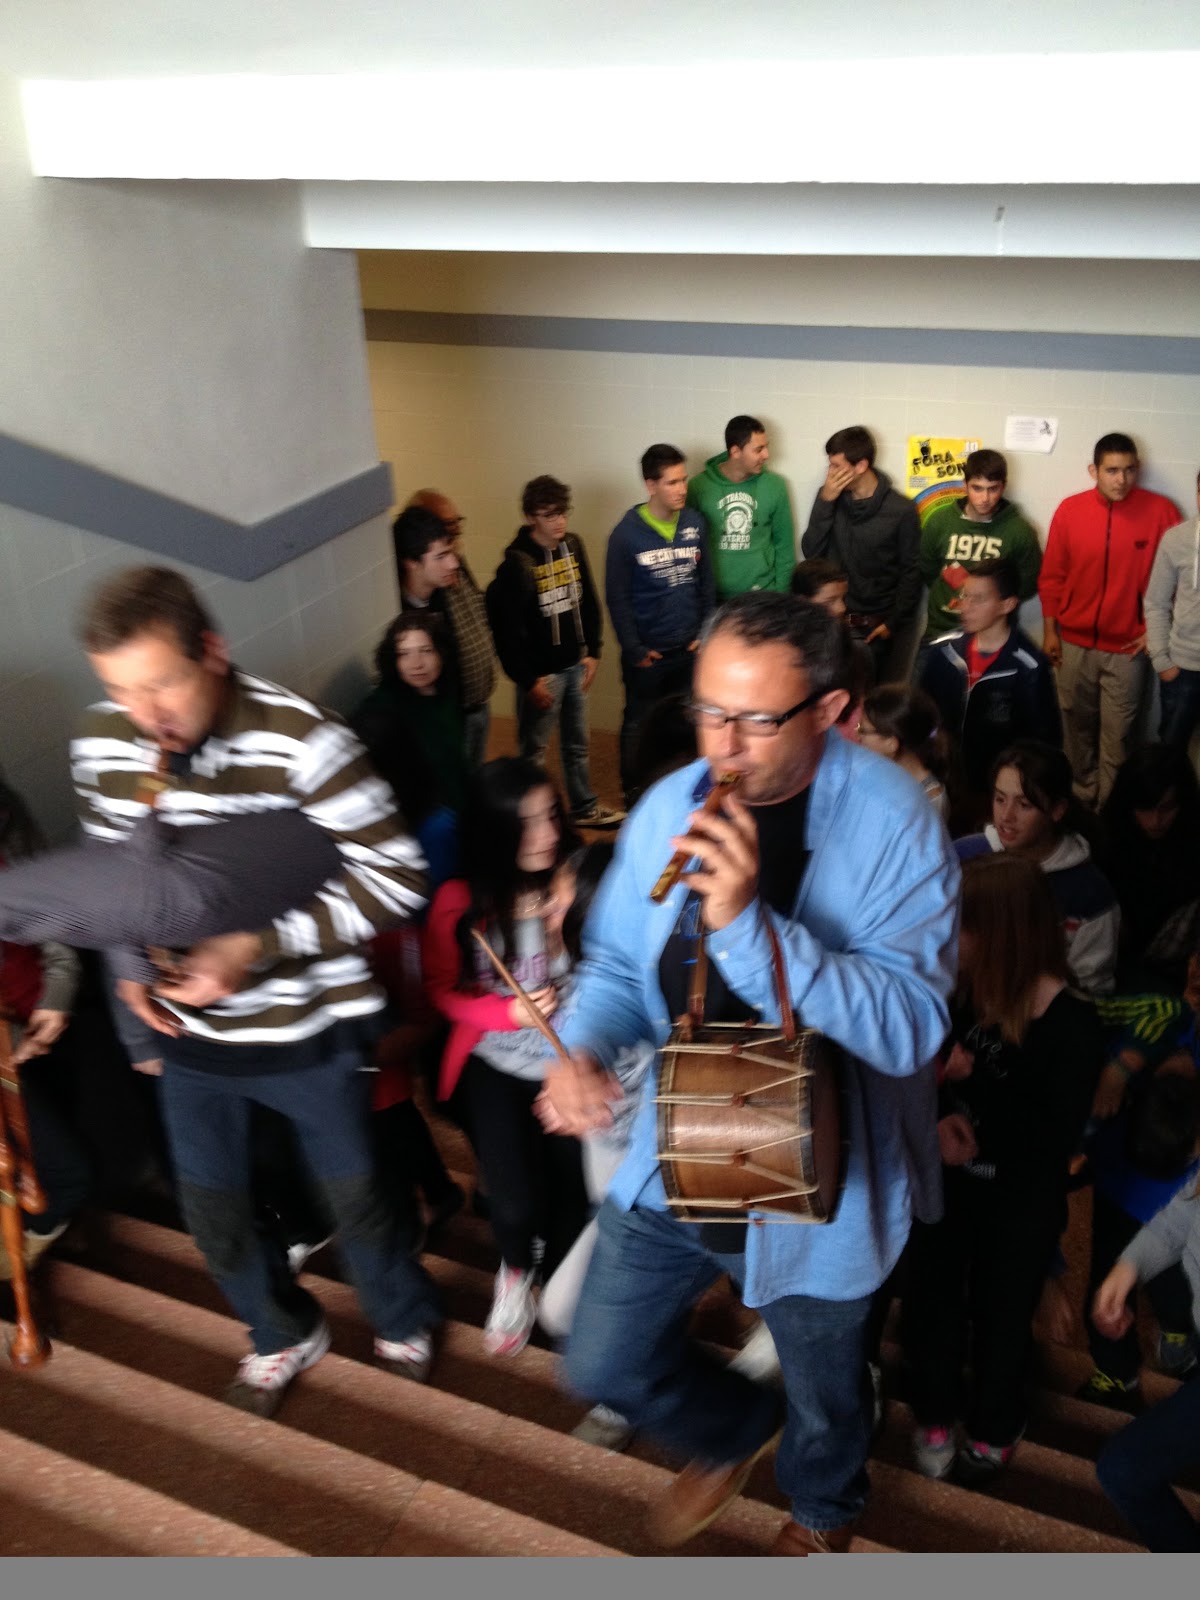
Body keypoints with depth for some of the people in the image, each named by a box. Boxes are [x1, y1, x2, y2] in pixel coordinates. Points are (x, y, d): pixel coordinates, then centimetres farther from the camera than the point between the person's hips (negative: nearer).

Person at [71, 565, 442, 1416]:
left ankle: (404, 1321, 47)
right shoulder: (103, 743, -9)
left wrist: (259, 947, -27)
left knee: (354, 1194, 16)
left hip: (307, 1030, -4)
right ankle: (284, 1333, 49)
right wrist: (130, 961, -5)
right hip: (188, 1029, 5)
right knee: (212, 1208, 19)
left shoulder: (301, 738, -25)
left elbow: (397, 878, -23)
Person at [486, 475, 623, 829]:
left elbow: (588, 602, 11)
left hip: (575, 666, 7)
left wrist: (592, 653, 8)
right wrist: (529, 680, -15)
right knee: (533, 751, 6)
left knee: (577, 744, 21)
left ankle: (584, 808, 36)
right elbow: (507, 629, -18)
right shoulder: (518, 563, -19)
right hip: (541, 673, -7)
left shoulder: (573, 546, 1)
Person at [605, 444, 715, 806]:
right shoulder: (627, 533, -11)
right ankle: (634, 800, 25)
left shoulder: (694, 523, -1)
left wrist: (704, 632, 2)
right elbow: (617, 599, -9)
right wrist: (634, 650, -10)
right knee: (639, 727, 11)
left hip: (688, 650, 3)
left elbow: (706, 582, 7)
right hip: (647, 654, -3)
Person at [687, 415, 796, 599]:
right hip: (713, 597, -1)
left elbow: (784, 544, 4)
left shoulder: (774, 485, -2)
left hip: (763, 596, 1)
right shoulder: (699, 486, -6)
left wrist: (781, 592, 0)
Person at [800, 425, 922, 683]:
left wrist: (894, 622, -8)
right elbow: (811, 552, -4)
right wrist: (825, 502, -12)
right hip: (837, 620, 2)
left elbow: (911, 572, -3)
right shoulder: (830, 499, 3)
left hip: (881, 623, -2)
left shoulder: (902, 510, -7)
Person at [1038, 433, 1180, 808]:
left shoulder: (1160, 510, -8)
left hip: (1127, 647, -2)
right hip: (1075, 643, 2)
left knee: (1117, 734, 2)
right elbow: (1052, 576, 4)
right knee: (1078, 726, 14)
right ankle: (1081, 798, 30)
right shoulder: (1069, 510, -3)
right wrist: (1050, 631, 5)